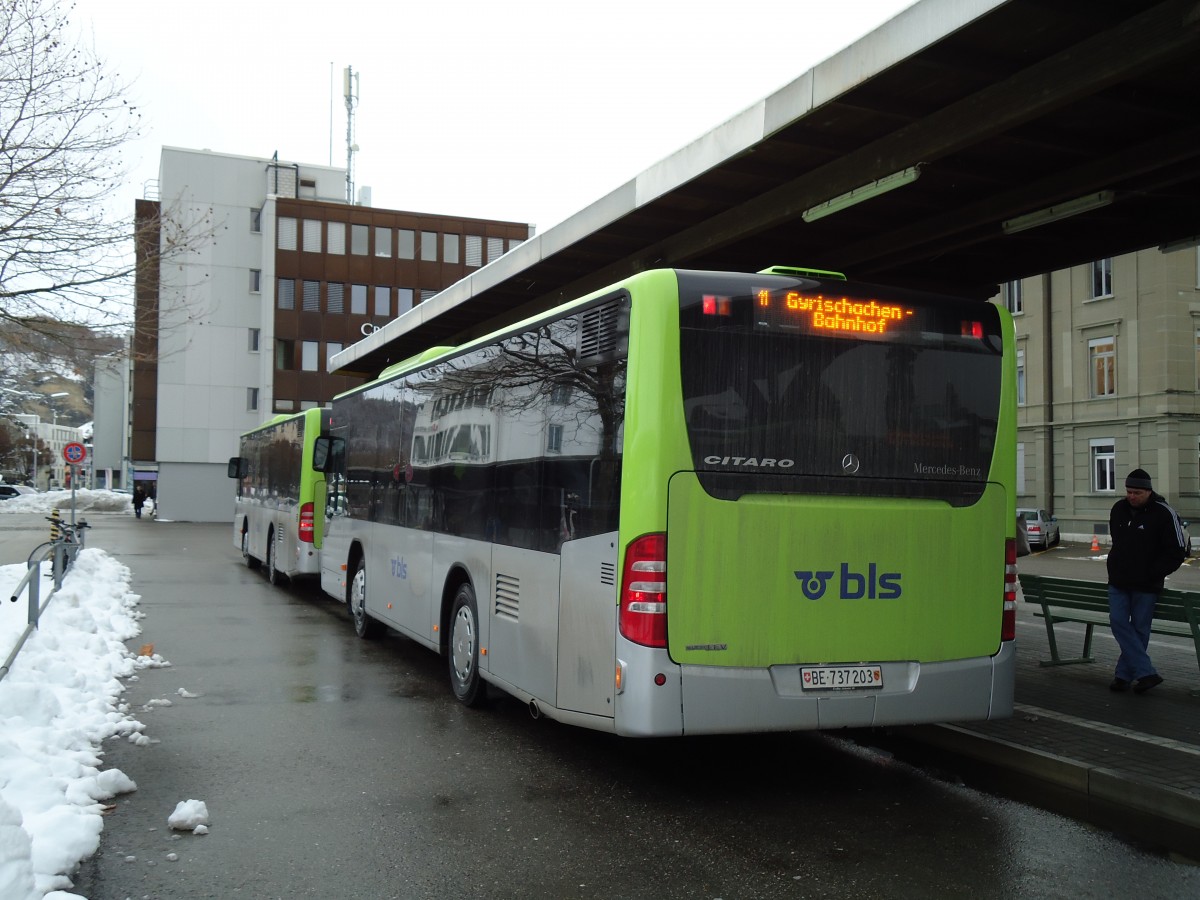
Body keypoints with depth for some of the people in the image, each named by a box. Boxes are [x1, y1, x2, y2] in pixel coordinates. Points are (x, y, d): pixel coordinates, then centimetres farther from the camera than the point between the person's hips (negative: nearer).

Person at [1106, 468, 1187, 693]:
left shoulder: (1164, 514, -11)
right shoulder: (1118, 509, 5)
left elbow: (1177, 552, -9)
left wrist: (1153, 574, -12)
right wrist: (1116, 566, 12)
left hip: (1146, 586, -5)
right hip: (1118, 581, 5)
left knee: (1139, 629, 3)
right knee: (1118, 622, -5)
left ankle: (1124, 674, 11)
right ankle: (1146, 673, -5)